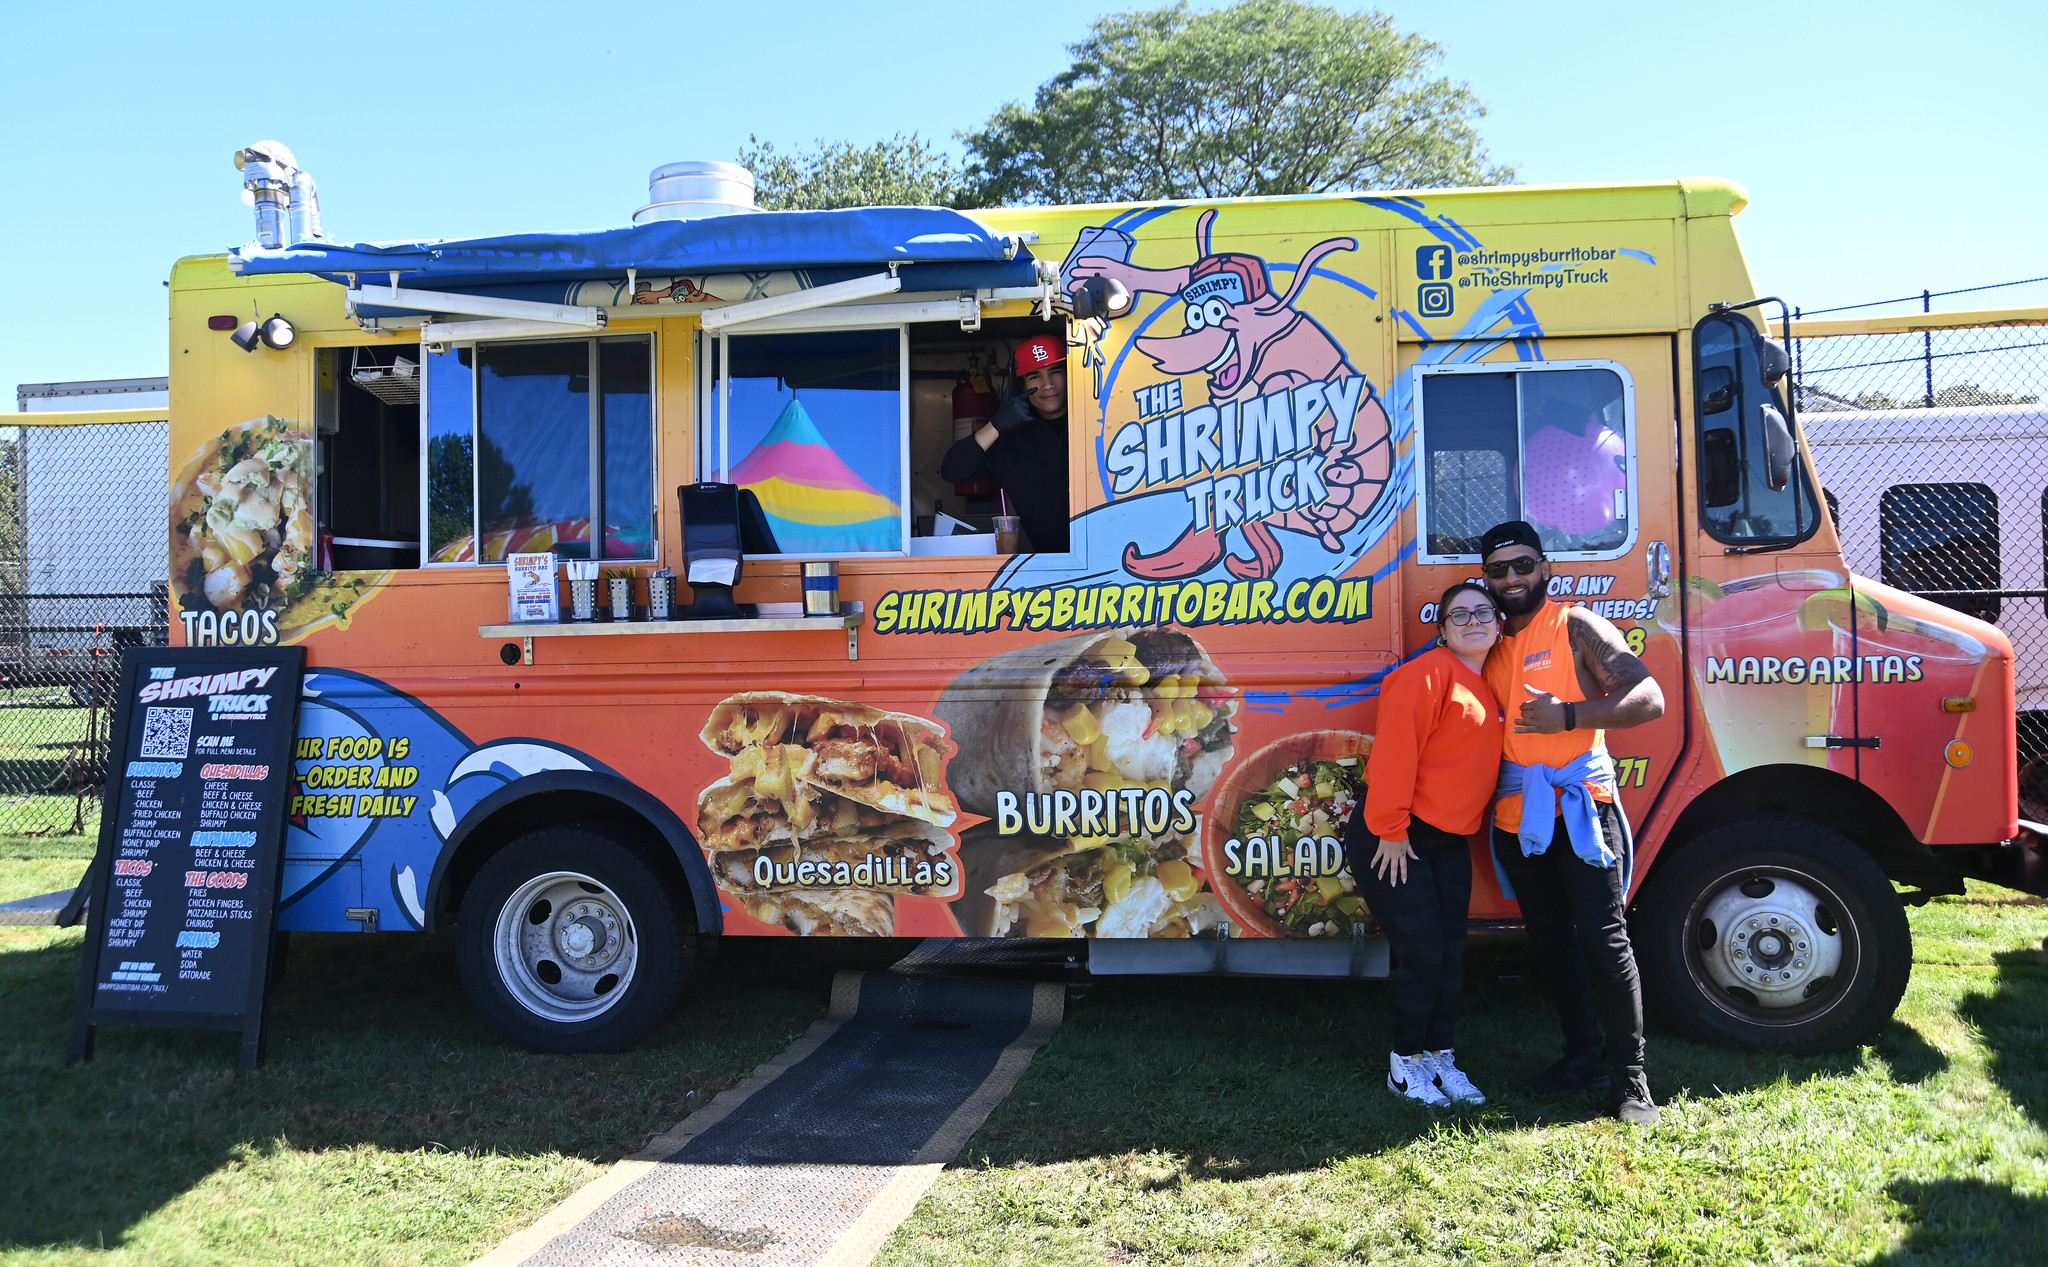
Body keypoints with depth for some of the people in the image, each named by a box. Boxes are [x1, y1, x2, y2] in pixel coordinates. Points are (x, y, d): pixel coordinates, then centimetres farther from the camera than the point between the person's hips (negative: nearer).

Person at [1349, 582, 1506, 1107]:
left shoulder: (1486, 688, 13)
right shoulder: (1428, 673, -15)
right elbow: (1395, 752, -21)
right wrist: (1391, 829, -21)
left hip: (1450, 842, 8)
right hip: (1395, 841, -8)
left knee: (1450, 953, 10)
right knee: (1421, 952, -4)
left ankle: (1439, 1055, 23)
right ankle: (1406, 1063, 12)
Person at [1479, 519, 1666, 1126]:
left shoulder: (1577, 628, -4)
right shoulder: (1490, 644, 14)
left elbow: (1649, 700, -11)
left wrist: (1568, 715, -20)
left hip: (1578, 806, -6)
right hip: (1518, 817, 6)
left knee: (1604, 939, -7)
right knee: (1551, 941, 12)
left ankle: (1629, 1075, 1)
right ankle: (1583, 1056, 24)